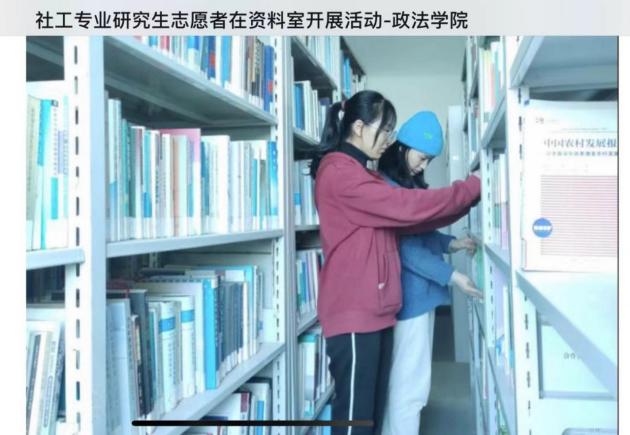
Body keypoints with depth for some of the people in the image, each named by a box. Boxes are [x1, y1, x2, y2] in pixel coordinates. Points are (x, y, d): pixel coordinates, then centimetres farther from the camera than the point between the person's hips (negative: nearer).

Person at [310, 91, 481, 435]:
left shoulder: (359, 175, 20)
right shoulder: (339, 173, -13)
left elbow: (402, 218, 16)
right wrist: (473, 187, -8)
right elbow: (407, 206, -17)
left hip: (374, 312, 10)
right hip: (353, 315, -10)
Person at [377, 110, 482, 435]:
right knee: (410, 386, -2)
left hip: (421, 294, 10)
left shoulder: (411, 185, 14)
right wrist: (452, 275, -18)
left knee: (408, 384, 17)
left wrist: (451, 243, 4)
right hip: (409, 298, -10)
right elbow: (406, 249, -19)